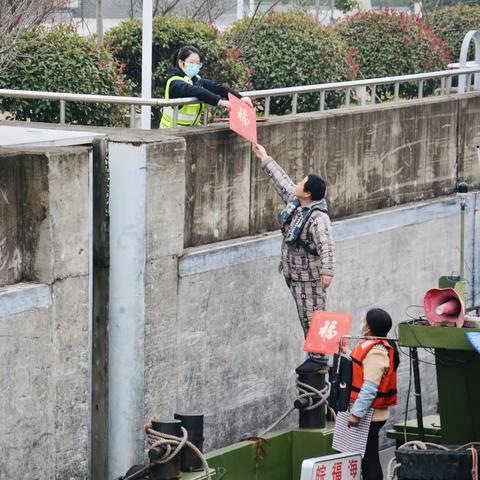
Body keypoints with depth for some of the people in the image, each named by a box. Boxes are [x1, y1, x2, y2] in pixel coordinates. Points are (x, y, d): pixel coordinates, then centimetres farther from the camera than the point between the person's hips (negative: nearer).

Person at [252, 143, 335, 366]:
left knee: (313, 316, -4)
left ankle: (319, 357, 2)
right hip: (295, 274, 9)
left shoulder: (318, 218, -23)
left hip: (311, 277, -9)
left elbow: (327, 246, -32)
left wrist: (327, 271, -44)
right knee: (305, 317, 14)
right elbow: (282, 181, 19)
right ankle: (314, 354, 21)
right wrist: (265, 159, 26)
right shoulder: (295, 202, 3)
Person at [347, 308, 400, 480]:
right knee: (368, 457, 15)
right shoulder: (380, 347, 10)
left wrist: (356, 413, -25)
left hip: (369, 415, -10)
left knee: (369, 459, -5)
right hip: (370, 414, 10)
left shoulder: (376, 352, -21)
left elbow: (370, 388, -25)